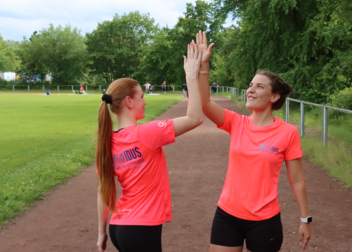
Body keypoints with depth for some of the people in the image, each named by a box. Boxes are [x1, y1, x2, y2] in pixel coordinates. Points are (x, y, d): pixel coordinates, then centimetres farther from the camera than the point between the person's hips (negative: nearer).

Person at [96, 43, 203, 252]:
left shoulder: (108, 142, 2)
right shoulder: (145, 134, -18)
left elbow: (104, 191, 8)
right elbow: (195, 118, -16)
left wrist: (102, 232, 17)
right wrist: (192, 75, -10)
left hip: (120, 227, 7)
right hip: (142, 230, -7)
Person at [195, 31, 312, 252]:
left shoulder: (288, 133, -8)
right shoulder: (237, 123, -1)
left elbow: (297, 181, -2)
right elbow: (204, 104, -17)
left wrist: (305, 219, 0)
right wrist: (204, 64, -24)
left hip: (264, 220, -3)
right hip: (227, 215, 3)